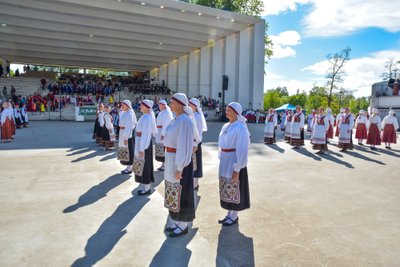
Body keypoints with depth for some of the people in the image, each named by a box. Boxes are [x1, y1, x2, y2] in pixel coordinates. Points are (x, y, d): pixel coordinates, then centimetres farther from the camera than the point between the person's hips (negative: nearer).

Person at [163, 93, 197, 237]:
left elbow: (185, 146, -22)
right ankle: (176, 222, 35)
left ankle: (183, 226, 21)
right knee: (174, 193, 19)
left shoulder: (185, 121, -19)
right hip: (171, 159, 10)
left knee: (181, 193, 4)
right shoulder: (176, 119, 9)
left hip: (180, 161, -9)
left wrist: (179, 168, -22)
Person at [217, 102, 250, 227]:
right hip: (225, 161, 8)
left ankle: (234, 216, 22)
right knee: (226, 188, 15)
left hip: (234, 162, -8)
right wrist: (221, 159, 14)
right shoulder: (226, 126, 8)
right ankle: (229, 214, 30)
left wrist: (237, 169, -18)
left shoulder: (240, 128, -16)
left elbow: (242, 150, -17)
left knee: (233, 188, 5)